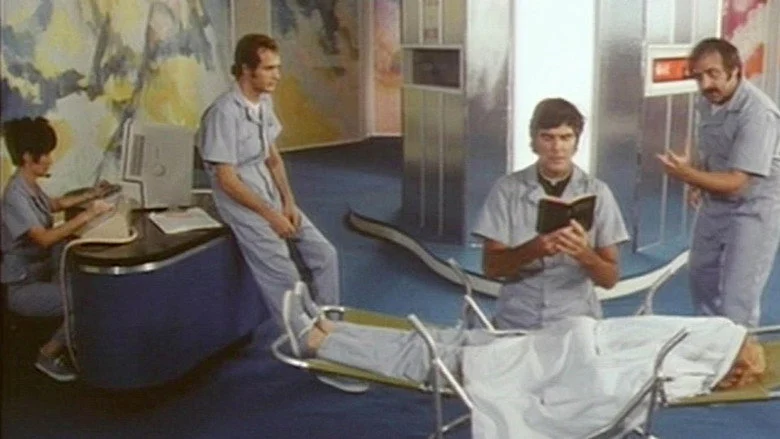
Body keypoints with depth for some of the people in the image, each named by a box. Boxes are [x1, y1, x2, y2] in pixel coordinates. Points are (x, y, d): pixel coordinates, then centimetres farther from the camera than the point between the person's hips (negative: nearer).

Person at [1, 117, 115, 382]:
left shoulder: (30, 187, 7)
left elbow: (55, 205, 29)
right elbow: (44, 238, -34)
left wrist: (90, 195, 21)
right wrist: (87, 214, -33)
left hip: (42, 272, 10)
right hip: (23, 287, -10)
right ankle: (48, 355, -3)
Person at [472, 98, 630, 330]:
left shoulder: (597, 192, 1)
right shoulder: (507, 189, 0)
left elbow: (610, 277, 1)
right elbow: (491, 267, -3)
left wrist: (584, 254, -19)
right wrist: (533, 249, -19)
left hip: (577, 321, 1)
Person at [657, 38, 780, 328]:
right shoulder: (707, 101, -3)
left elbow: (736, 182, -30)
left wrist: (687, 174, -43)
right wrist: (698, 183, -2)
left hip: (753, 209, -8)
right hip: (715, 203, 8)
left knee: (737, 300, -10)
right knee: (702, 278, 22)